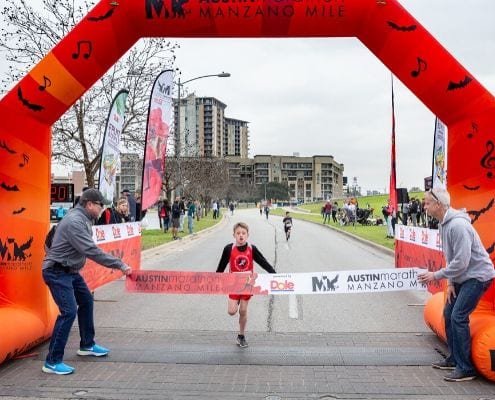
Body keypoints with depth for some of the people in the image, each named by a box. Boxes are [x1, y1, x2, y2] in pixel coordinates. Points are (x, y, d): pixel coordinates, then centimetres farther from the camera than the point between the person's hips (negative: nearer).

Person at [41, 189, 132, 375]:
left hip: (70, 270, 11)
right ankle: (52, 362, -8)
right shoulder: (74, 221, -25)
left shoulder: (83, 219, 7)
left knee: (86, 301, 20)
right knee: (69, 311, -16)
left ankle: (87, 345, 36)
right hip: (57, 272, -11)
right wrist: (120, 265, -29)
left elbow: (89, 249, 9)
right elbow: (92, 251, -31)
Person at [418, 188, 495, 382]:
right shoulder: (444, 224, 6)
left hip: (477, 275, -10)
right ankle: (454, 359, 26)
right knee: (448, 314, 13)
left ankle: (465, 369, -3)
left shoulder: (457, 225, -26)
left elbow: (461, 262, -26)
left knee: (458, 317, -13)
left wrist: (436, 275, -18)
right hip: (462, 277, 10)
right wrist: (451, 283, 5)